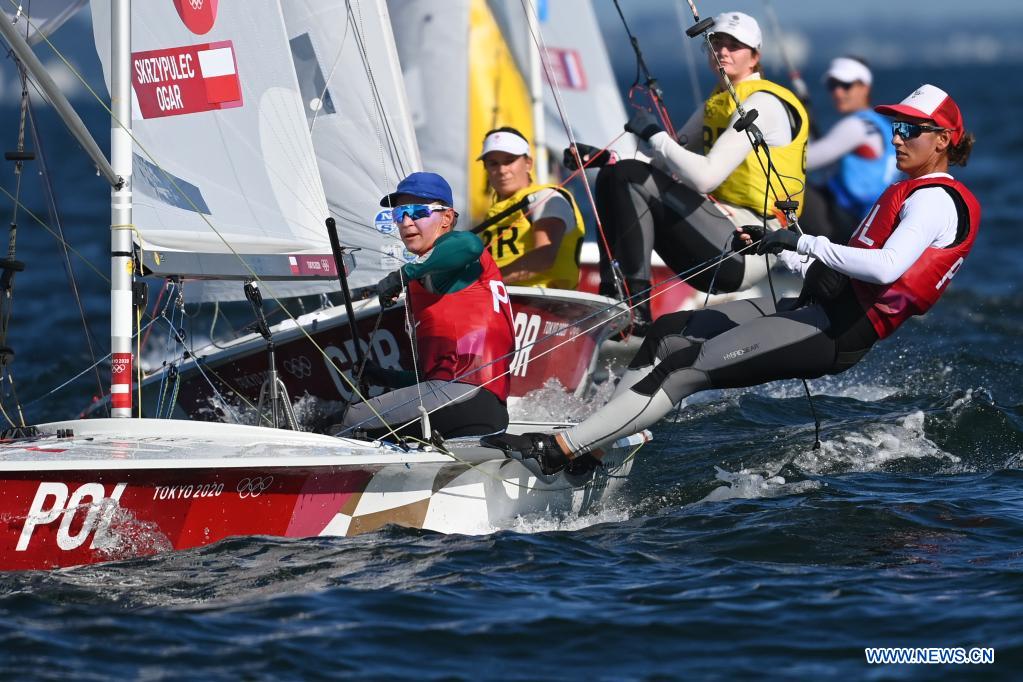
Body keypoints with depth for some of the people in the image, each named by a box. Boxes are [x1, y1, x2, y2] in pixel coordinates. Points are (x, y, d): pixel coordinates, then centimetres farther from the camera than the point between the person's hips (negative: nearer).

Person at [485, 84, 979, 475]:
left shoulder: (937, 199, -9)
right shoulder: (906, 194, 23)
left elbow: (886, 267, -28)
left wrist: (805, 242, -23)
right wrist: (770, 251, 19)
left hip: (834, 333, -10)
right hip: (813, 311, 10)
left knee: (691, 367, -18)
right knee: (668, 333, 7)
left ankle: (559, 449, -21)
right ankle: (593, 441, 3)